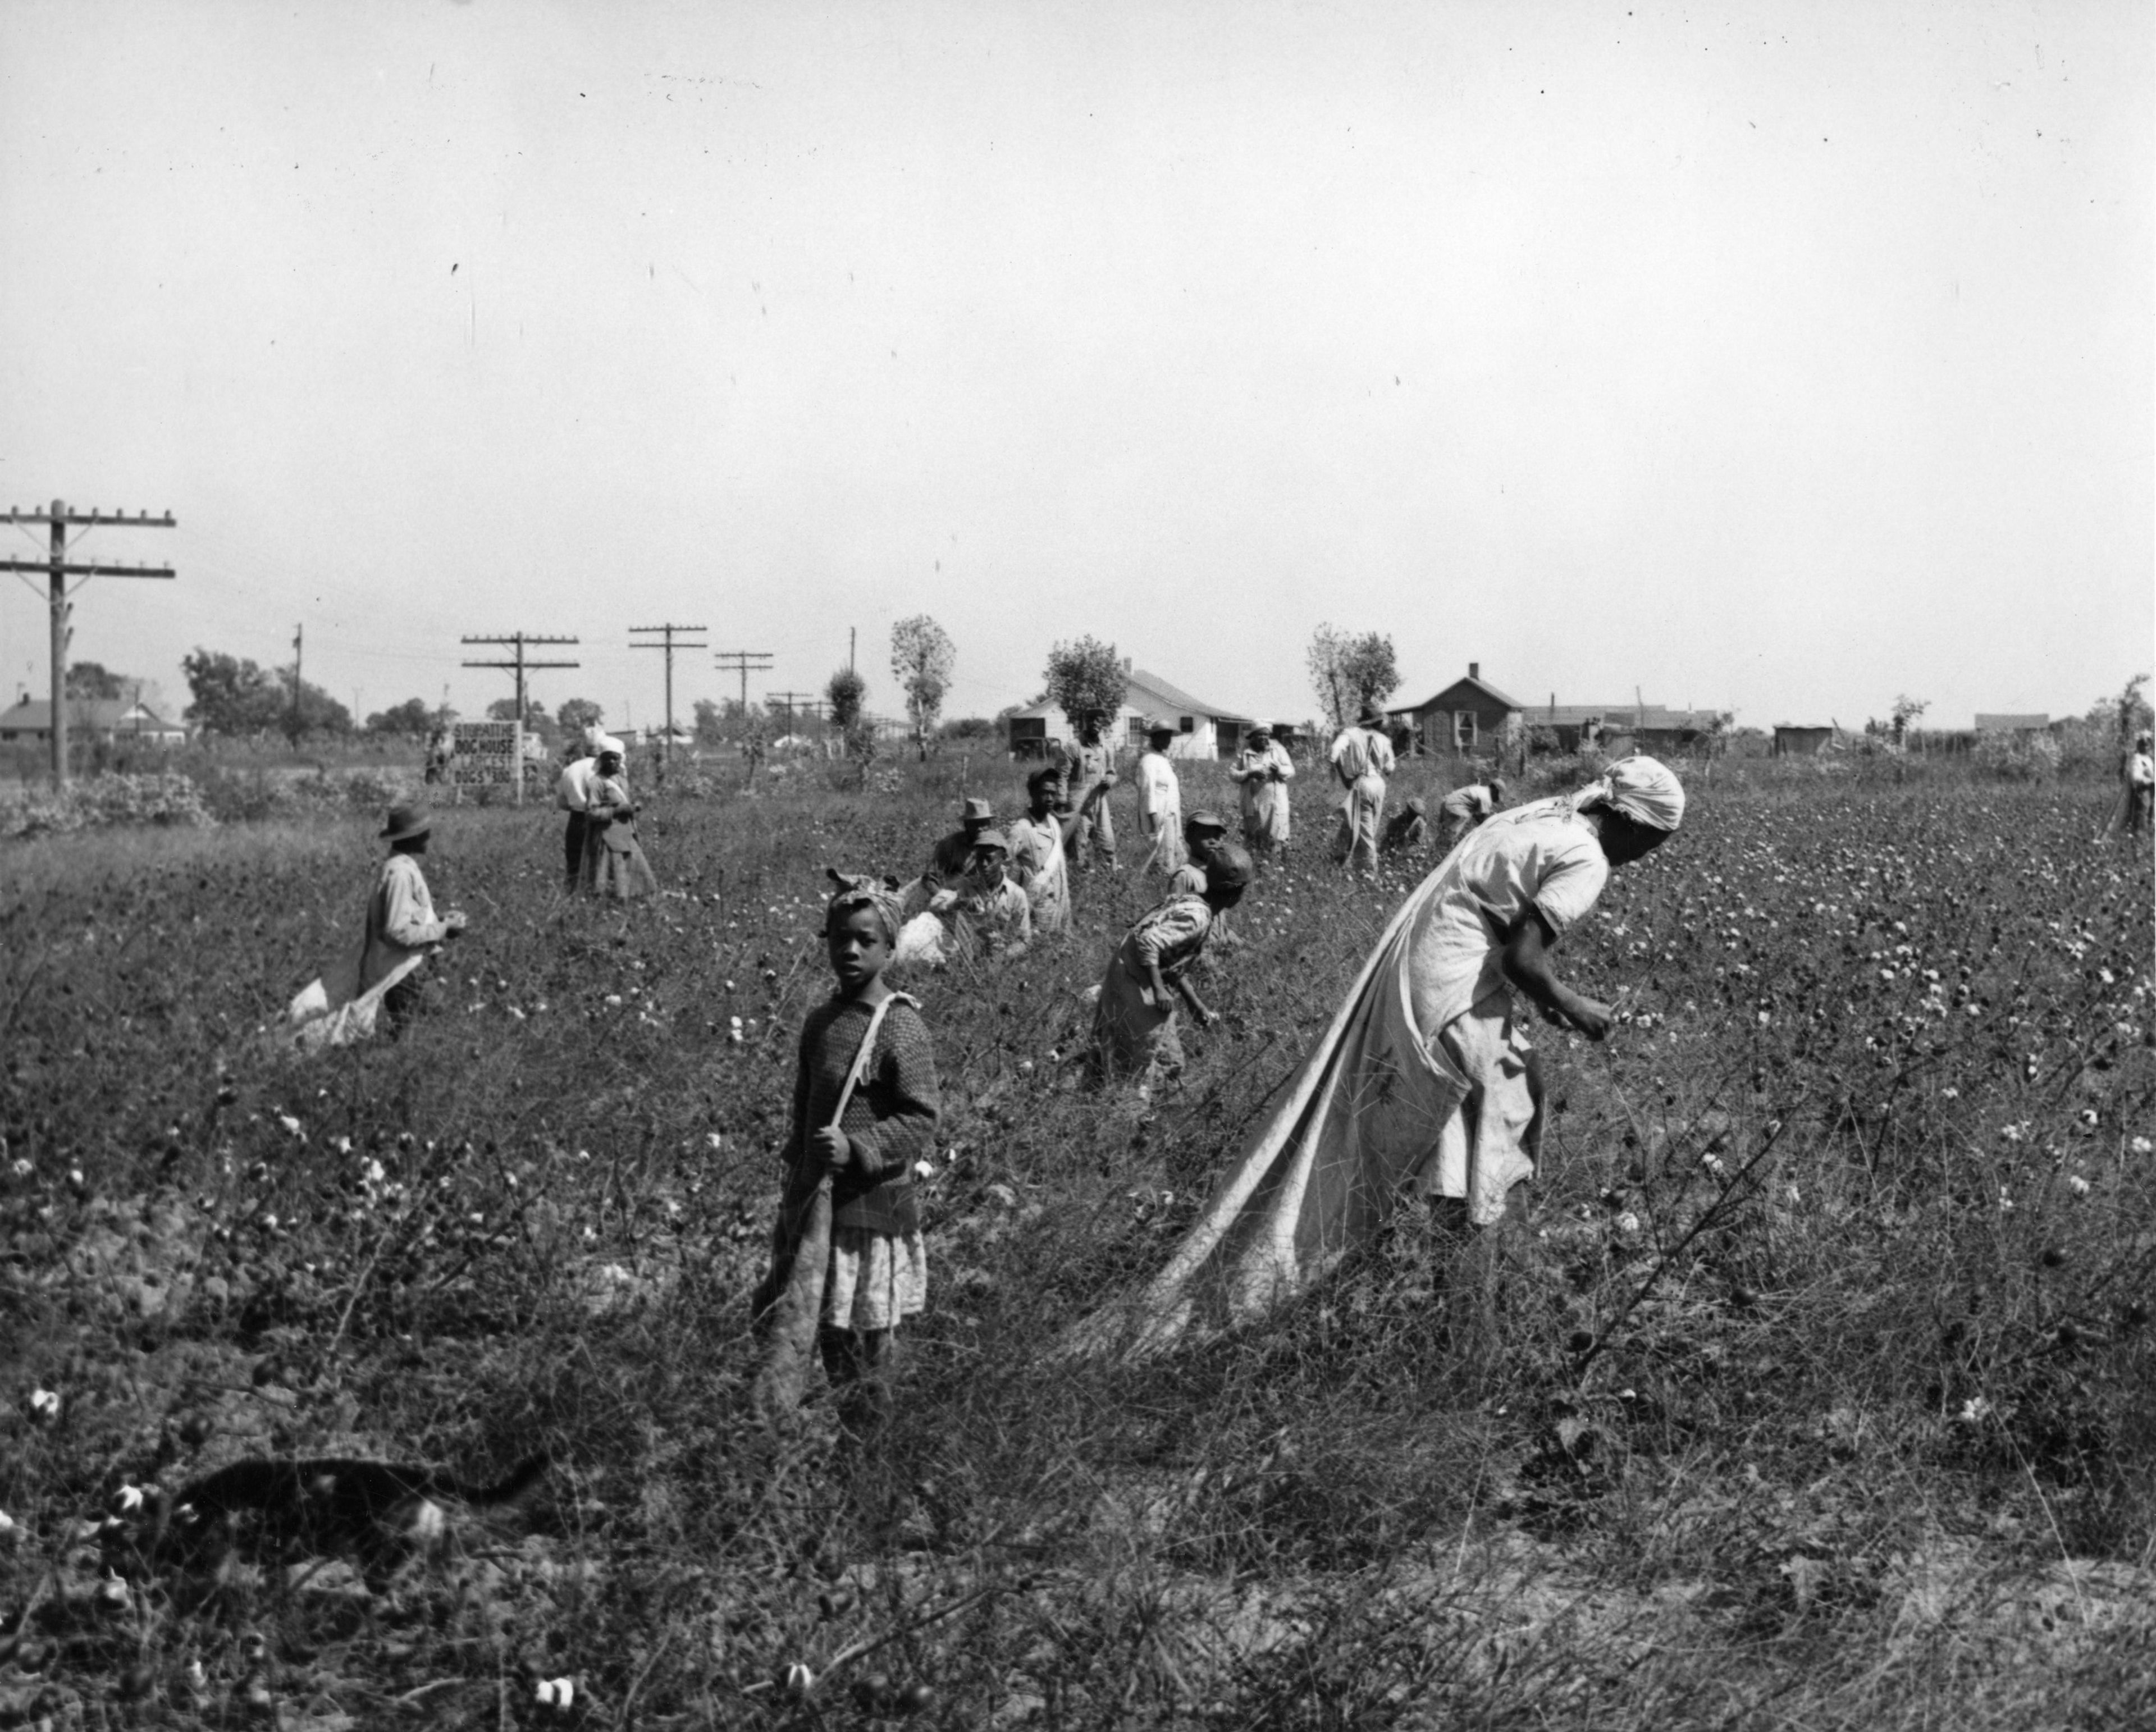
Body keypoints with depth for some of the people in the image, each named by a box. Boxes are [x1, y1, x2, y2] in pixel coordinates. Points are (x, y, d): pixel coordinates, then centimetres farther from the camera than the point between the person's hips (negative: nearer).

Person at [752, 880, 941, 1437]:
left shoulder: (901, 1028, -13)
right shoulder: (820, 1021, 10)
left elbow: (921, 1121, -16)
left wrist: (855, 1148, -27)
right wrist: (793, 1194, 22)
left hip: (871, 1208, -8)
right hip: (813, 1204, 8)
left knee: (863, 1353, 0)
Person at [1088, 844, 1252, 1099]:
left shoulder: (1189, 903, 11)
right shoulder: (1197, 917, -20)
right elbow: (1147, 941, -31)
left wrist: (1196, 1004, 21)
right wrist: (1159, 989, -25)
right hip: (1134, 989, -10)